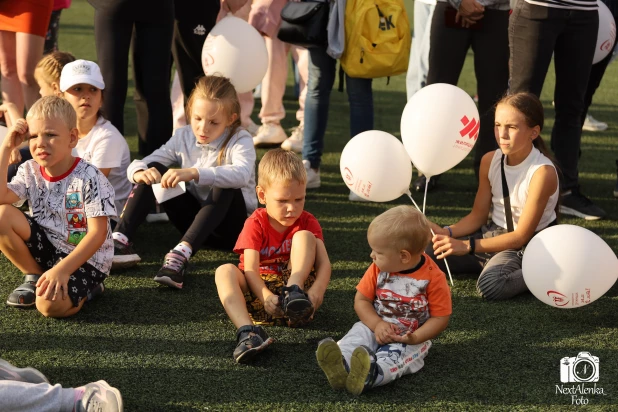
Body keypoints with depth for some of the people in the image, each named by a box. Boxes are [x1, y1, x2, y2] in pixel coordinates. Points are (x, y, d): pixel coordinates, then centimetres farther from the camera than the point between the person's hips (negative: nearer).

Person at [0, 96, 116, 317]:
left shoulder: (89, 178, -18)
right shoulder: (29, 172, -2)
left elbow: (98, 234, -22)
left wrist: (63, 269, -32)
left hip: (86, 258, -6)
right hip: (48, 249, 6)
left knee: (50, 304, -33)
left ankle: (85, 287, 2)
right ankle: (35, 277, 1)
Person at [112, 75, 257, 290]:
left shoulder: (240, 140, -14)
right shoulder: (184, 137, -1)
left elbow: (242, 174, -38)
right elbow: (136, 165, -4)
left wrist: (193, 173, -50)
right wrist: (140, 172, -30)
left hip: (232, 225, -4)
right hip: (195, 220, 5)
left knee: (225, 187, -36)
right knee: (154, 171, -13)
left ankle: (181, 253, -49)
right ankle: (119, 241, -28)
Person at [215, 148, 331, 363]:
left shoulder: (307, 222, 2)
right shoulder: (255, 224, -3)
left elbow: (324, 263, -12)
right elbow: (250, 269, -16)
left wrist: (317, 291, -34)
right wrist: (266, 297, -37)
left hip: (294, 282, 0)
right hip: (260, 290, 0)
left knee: (304, 236, -15)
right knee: (225, 271, -30)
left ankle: (294, 291, -34)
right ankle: (247, 331, -52)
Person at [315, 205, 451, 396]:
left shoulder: (433, 278, -15)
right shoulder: (378, 269, -2)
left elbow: (441, 318, -12)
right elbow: (361, 300, 2)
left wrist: (414, 338, -28)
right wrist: (377, 325, -18)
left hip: (409, 338, -4)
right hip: (376, 326, 4)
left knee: (398, 354, -35)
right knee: (357, 334, -26)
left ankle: (372, 375, -65)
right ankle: (340, 366, -57)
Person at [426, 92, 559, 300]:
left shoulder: (543, 172, -22)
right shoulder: (490, 161, -2)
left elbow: (521, 236, -20)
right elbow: (478, 215, 7)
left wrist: (468, 246, -26)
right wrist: (447, 232, -14)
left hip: (527, 245, -7)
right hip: (493, 234, 7)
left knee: (490, 285, -36)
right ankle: (491, 263, 5)